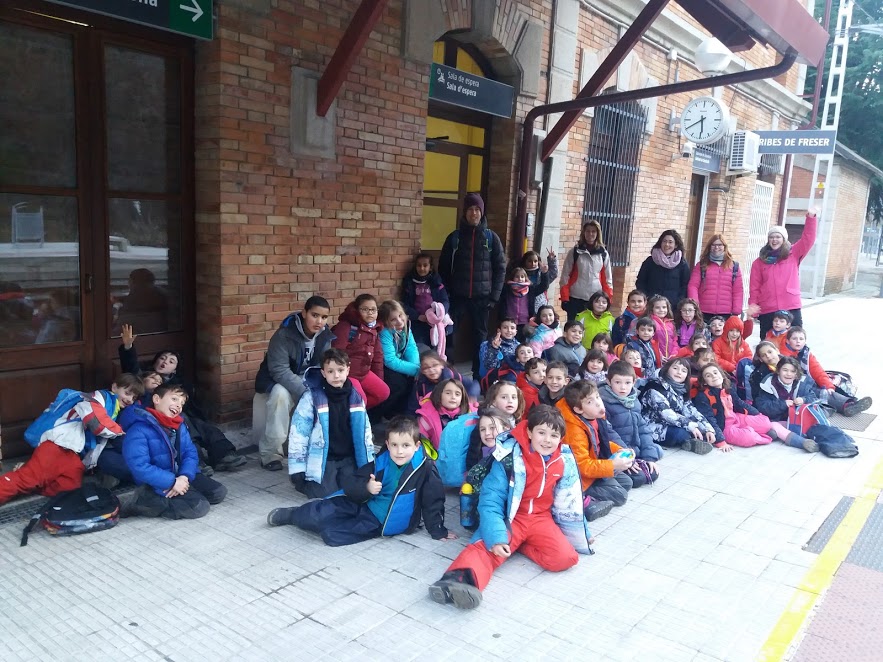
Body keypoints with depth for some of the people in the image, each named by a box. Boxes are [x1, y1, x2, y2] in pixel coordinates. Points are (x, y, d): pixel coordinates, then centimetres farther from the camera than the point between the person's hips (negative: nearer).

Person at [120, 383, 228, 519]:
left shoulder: (179, 426, 8)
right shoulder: (139, 430, -18)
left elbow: (190, 453, 3)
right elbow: (139, 466, -26)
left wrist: (184, 476, -18)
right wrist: (172, 482, -26)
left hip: (180, 477, 9)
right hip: (158, 484, -8)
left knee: (219, 492, -1)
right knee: (200, 506, -21)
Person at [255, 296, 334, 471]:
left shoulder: (324, 335, -9)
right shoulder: (284, 334, -27)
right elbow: (279, 370, -31)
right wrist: (305, 393, -40)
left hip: (306, 378, 5)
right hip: (277, 379, -5)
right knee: (281, 394, -37)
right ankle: (270, 453, -24)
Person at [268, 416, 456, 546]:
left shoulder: (425, 468, -16)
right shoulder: (381, 462, -8)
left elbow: (433, 501, -6)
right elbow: (350, 485, -6)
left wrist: (438, 530, -1)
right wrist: (366, 488, -26)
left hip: (381, 525, -2)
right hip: (365, 507, 3)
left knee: (332, 534, -19)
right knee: (321, 514, -13)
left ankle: (319, 514, 9)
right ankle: (292, 515, 19)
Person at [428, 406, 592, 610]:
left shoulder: (564, 462, -3)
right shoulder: (510, 457, -16)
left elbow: (569, 503, 12)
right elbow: (491, 500, -19)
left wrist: (581, 535, 18)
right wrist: (496, 538, -30)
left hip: (541, 518, 4)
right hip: (510, 518, -4)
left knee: (565, 557, -22)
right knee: (486, 547, -31)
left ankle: (517, 544, -5)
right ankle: (460, 578, -59)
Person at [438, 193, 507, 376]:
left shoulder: (491, 237, 4)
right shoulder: (455, 237, 4)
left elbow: (500, 268, 3)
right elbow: (443, 267, 6)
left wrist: (494, 295, -4)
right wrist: (446, 293, -3)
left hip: (482, 297, 0)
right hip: (458, 297, 0)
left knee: (480, 336, 8)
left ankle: (479, 374, 18)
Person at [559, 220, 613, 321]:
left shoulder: (603, 254, 7)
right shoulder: (574, 252, 2)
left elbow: (607, 278, 10)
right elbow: (565, 276, 1)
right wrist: (564, 298, -4)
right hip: (575, 298, -1)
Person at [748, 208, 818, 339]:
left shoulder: (793, 255, 8)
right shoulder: (759, 262, 8)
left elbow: (808, 239, -3)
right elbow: (754, 287, 5)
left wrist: (811, 218, -15)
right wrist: (752, 306, -4)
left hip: (791, 308, 0)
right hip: (767, 311, 1)